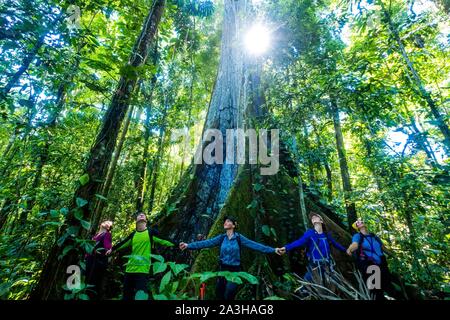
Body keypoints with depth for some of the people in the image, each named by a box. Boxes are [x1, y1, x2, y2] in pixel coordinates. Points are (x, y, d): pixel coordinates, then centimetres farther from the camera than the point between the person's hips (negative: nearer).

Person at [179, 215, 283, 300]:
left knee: (229, 295, -1)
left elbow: (255, 245, -14)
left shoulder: (239, 238, -8)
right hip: (223, 268, 3)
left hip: (234, 270, -3)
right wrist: (189, 245, -22)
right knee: (219, 295, 11)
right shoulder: (221, 238, -2)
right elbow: (206, 243, -11)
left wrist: (273, 250, -21)